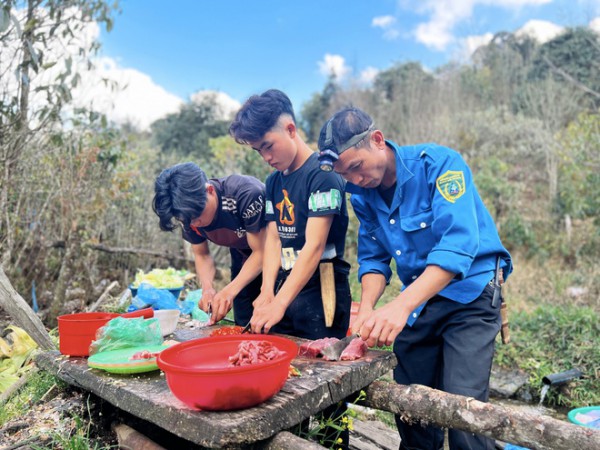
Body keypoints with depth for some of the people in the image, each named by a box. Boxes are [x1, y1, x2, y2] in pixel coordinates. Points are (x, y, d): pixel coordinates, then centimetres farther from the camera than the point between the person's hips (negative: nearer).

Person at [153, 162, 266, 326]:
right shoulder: (190, 214, -16)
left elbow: (261, 252, -26)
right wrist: (208, 288, -20)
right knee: (244, 324, 6)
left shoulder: (247, 194, -35)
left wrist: (229, 291, -35)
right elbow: (202, 255, -1)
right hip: (242, 255, 5)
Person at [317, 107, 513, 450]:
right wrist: (367, 310, -16)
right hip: (417, 301, 6)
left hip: (470, 293, -5)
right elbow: (373, 258, 4)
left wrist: (400, 306, -40)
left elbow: (458, 243, -30)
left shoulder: (439, 163, -19)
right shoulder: (362, 193, -1)